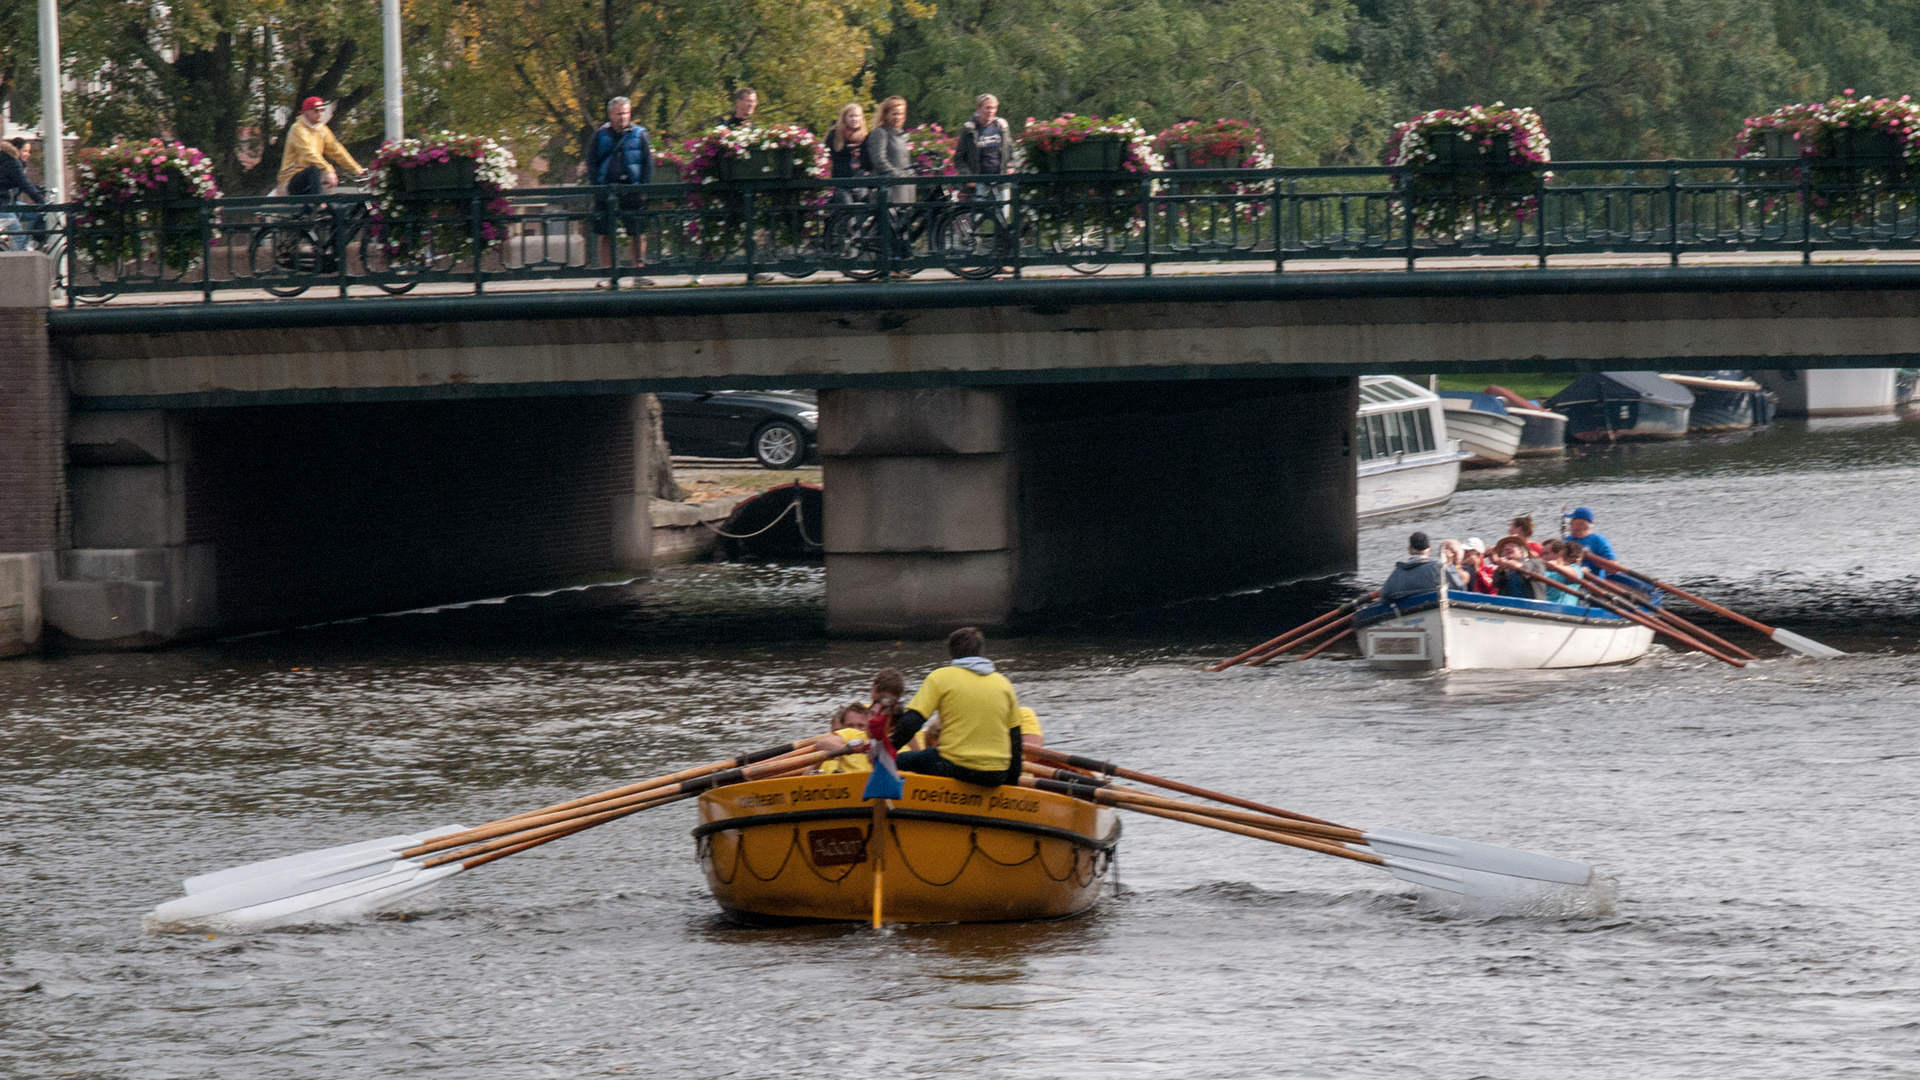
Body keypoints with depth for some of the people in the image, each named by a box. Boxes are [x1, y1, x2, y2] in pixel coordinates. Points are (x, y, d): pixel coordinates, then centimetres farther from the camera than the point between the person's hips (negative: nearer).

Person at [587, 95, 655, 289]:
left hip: (632, 191, 0)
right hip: (606, 191, 0)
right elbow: (591, 162, 8)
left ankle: (638, 272, 7)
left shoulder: (639, 135, 6)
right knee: (605, 235, -1)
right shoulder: (600, 135, 7)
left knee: (637, 234, 0)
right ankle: (610, 275, 5)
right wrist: (596, 186, -4)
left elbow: (647, 162, 8)